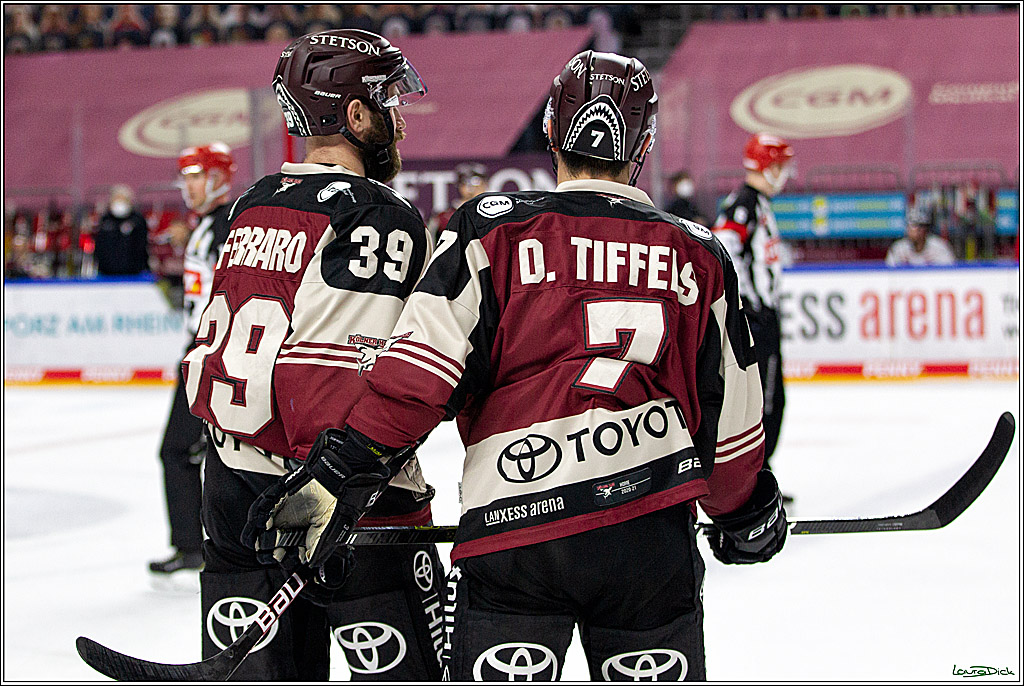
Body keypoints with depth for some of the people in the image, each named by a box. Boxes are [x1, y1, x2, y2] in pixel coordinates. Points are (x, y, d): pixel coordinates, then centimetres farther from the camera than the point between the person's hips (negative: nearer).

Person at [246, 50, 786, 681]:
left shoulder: (492, 231, 4)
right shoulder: (700, 256, 11)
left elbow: (417, 375, -7)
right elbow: (732, 423, 16)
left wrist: (338, 475, -4)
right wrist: (748, 514, 32)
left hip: (512, 531, -2)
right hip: (655, 540, 2)